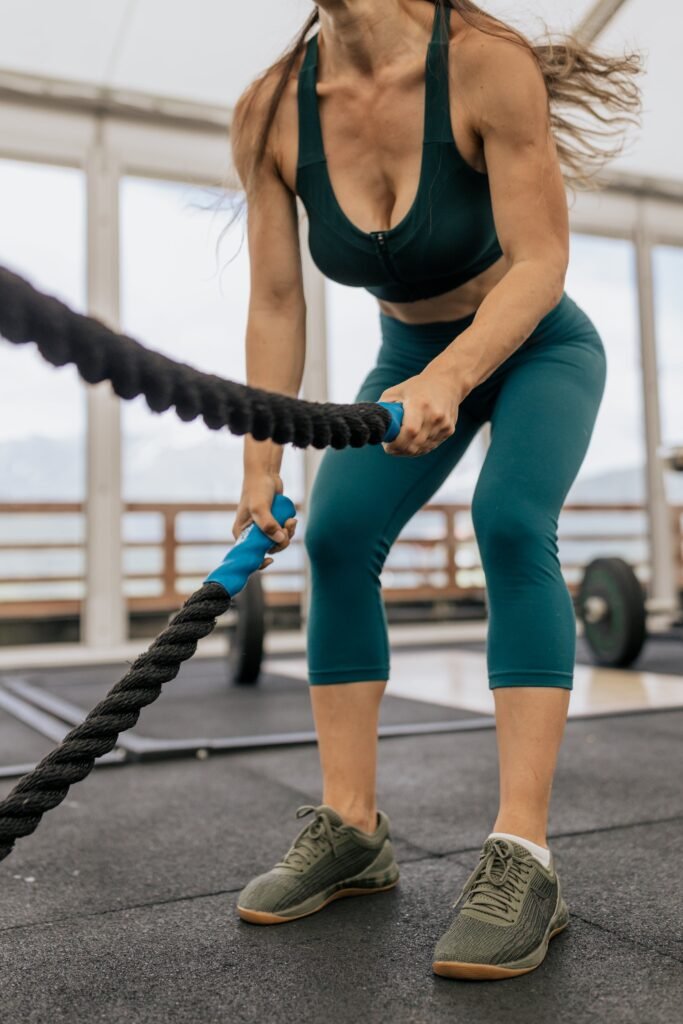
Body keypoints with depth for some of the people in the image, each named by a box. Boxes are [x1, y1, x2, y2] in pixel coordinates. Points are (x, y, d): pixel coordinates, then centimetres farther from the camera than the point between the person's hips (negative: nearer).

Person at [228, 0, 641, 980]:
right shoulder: (270, 113, -15)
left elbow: (540, 262, -26)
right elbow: (275, 304, -14)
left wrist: (449, 377, -43)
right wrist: (261, 465, -20)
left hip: (535, 347, -3)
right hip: (410, 357, 4)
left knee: (510, 520, -29)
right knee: (337, 534, -16)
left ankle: (521, 856, -27)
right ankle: (352, 829, -7)